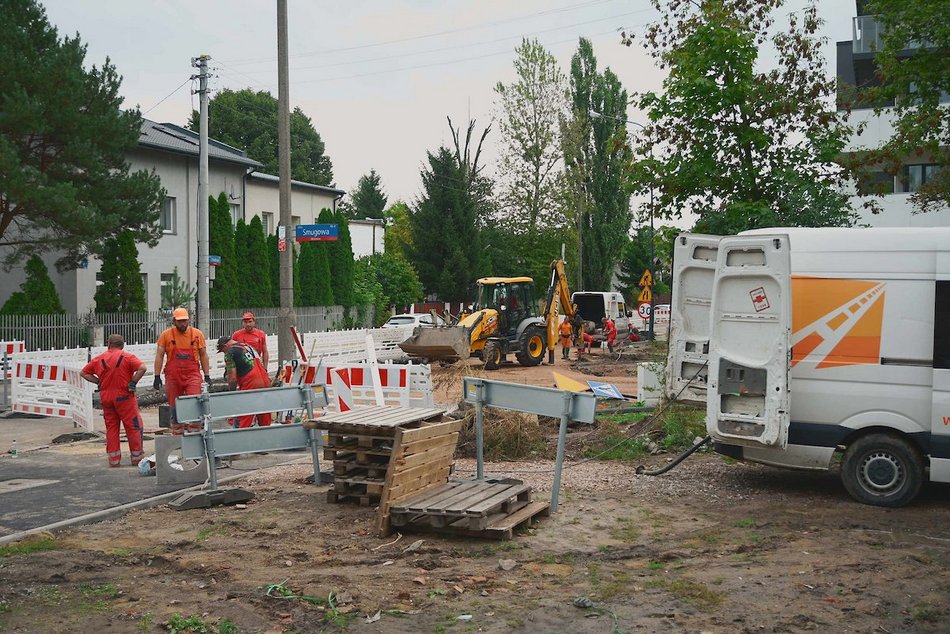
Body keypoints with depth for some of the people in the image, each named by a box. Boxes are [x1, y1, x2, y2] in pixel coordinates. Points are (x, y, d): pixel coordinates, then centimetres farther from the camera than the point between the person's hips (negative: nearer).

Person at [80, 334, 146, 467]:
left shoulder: (98, 359, 7)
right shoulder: (127, 357, -5)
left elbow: (83, 373, 12)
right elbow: (142, 368, -19)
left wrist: (98, 382, 8)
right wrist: (133, 382, -10)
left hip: (106, 397, 4)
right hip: (124, 396, -4)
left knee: (111, 427, 12)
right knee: (133, 426, 4)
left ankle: (113, 459, 12)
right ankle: (137, 457, 7)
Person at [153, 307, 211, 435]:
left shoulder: (197, 334, 4)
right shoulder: (166, 335, 2)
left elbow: (203, 355, 9)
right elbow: (159, 356, 3)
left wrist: (207, 375, 6)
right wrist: (157, 376, -3)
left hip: (192, 374, -1)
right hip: (173, 376, 1)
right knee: (175, 409, 7)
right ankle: (177, 436, 17)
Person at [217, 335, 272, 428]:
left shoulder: (230, 352, 0)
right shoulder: (249, 347, 24)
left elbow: (232, 377, -6)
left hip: (251, 385, -8)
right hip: (266, 382, 8)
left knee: (241, 423, -3)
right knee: (265, 422, 12)